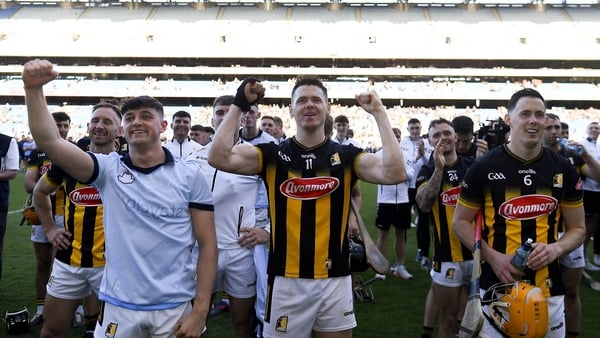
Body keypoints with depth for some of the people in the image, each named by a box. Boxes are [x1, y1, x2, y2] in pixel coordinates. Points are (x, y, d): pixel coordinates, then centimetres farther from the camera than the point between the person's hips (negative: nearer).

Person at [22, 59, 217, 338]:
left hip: (176, 308, -1)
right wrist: (34, 89, -25)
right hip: (119, 307, 2)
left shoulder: (190, 176, -3)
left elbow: (207, 244, -3)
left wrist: (200, 310, -8)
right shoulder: (109, 169, 1)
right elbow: (49, 142, -12)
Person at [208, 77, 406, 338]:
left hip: (335, 279, 1)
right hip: (286, 279, -1)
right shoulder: (273, 155, -1)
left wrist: (379, 114, -14)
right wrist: (239, 105, -13)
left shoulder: (346, 156, 1)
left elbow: (395, 174, -15)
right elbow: (218, 158, -13)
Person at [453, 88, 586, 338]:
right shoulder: (484, 167, -5)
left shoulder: (563, 170, 3)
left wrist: (555, 249, -12)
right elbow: (460, 222, 1)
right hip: (497, 286, -2)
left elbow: (577, 229, 10)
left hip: (548, 290, 3)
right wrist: (492, 257, -13)